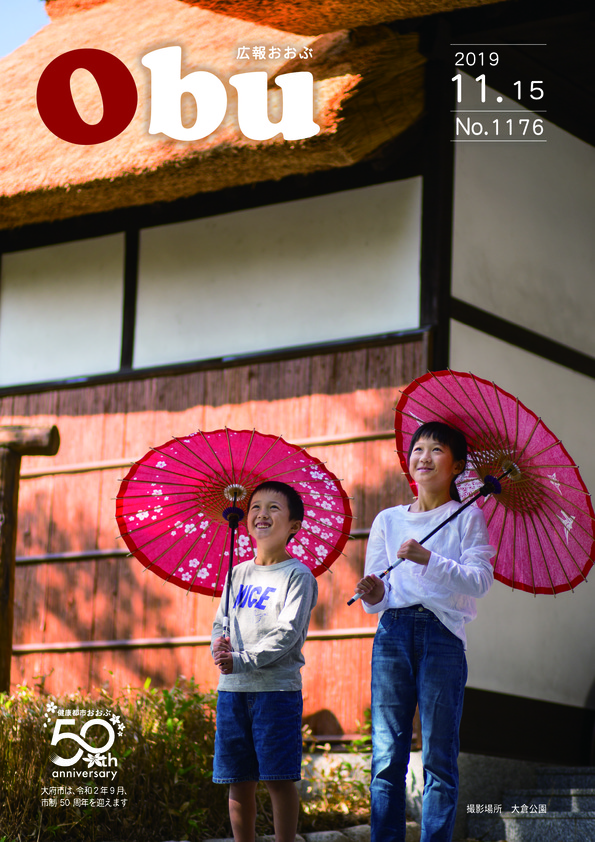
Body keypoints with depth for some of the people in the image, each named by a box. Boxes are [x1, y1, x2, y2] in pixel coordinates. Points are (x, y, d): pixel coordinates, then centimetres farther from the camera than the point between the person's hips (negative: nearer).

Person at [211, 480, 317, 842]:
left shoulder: (297, 575, -3)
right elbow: (221, 623, 13)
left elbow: (287, 633, -13)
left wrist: (243, 660, -19)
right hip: (232, 688, 5)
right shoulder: (239, 573, 15)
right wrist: (220, 649, -10)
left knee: (279, 778, -4)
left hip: (277, 687, -5)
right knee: (239, 781, 6)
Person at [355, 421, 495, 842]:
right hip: (393, 633, 3)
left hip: (442, 635, -3)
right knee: (387, 756, -3)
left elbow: (480, 579, -7)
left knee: (439, 757, -5)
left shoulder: (467, 518, 8)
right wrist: (375, 595, -10)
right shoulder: (388, 520, 17)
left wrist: (429, 559, -18)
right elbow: (376, 597, 13)